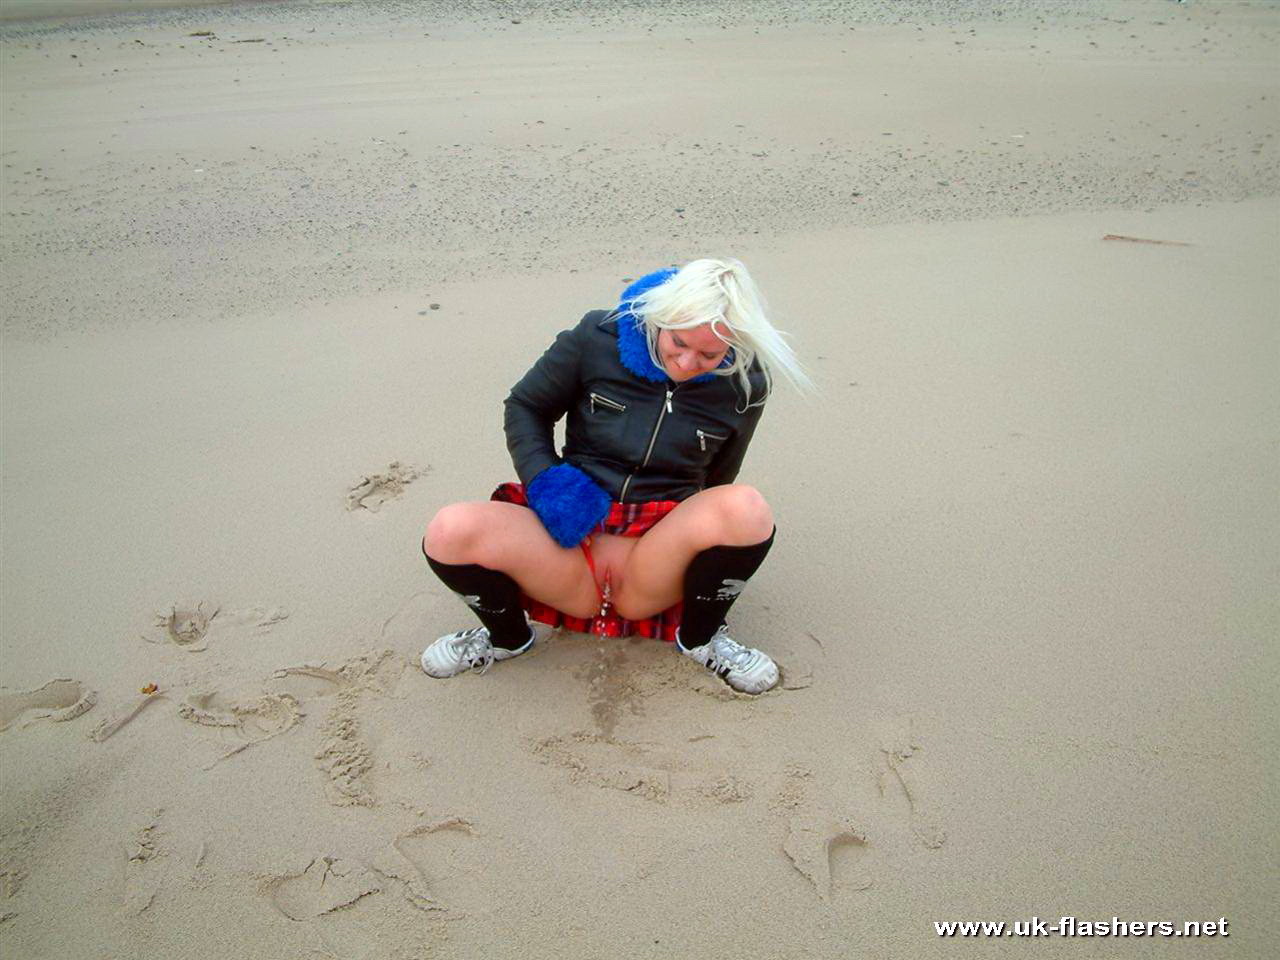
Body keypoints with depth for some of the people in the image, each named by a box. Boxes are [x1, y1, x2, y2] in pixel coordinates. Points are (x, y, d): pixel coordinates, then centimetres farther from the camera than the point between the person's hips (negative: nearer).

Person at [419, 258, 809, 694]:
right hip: (571, 533, 1)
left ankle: (699, 638, -2)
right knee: (451, 532, -28)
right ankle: (507, 636, 6)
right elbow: (525, 407, 6)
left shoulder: (742, 387, -2)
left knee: (747, 508, -33)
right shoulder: (598, 339, -5)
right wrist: (546, 481, -9)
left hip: (656, 558, 0)